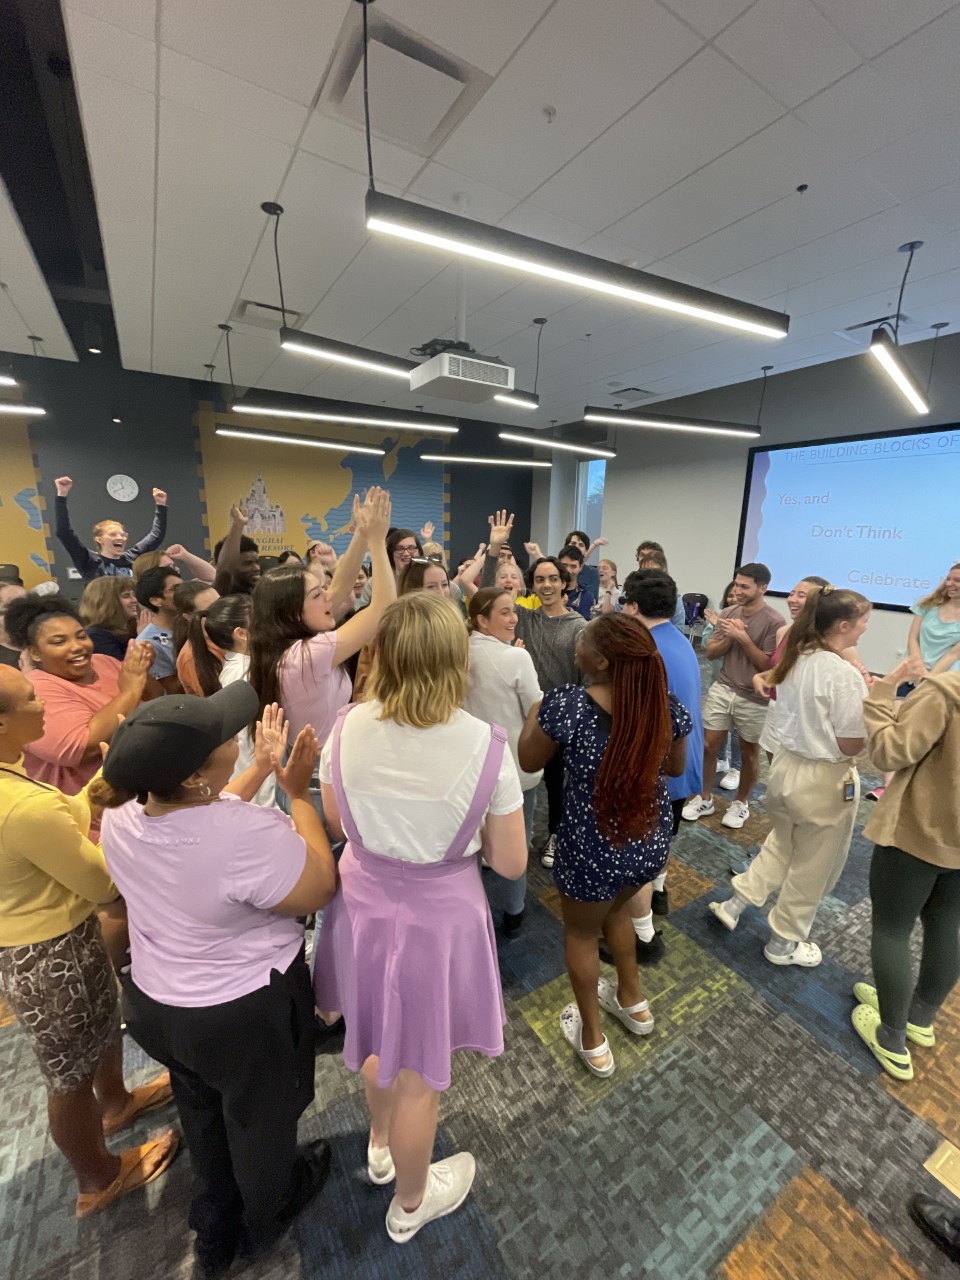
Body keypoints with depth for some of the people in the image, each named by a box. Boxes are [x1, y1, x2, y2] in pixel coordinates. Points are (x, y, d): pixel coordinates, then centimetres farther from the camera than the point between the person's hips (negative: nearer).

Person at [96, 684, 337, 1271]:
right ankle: (265, 1217, 59)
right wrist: (299, 790, -18)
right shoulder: (248, 834, -39)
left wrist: (263, 768, 1)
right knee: (261, 1119, 28)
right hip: (246, 1014, -5)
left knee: (204, 1117, 34)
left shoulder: (121, 814, -17)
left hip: (155, 1003, 6)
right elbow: (323, 887, -22)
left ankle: (216, 1232, 61)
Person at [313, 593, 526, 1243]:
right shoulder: (485, 744, -25)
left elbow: (337, 822, 1)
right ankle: (411, 1202, 55)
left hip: (363, 904, 4)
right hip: (439, 916, -3)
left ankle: (380, 1146, 63)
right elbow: (511, 863, -14)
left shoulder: (346, 728, -16)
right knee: (419, 1069, 24)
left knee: (379, 1037, 34)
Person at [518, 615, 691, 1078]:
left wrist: (537, 711, 5)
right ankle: (632, 1001, 55)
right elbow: (675, 767, 6)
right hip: (651, 843, 5)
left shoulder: (568, 704, -25)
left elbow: (528, 761, -9)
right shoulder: (666, 704, -12)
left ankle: (592, 1040, 45)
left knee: (581, 932, 25)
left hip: (594, 850, -4)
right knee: (616, 908, 34)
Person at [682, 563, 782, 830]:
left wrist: (744, 638, -21)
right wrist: (728, 638, -15)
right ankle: (704, 798, 24)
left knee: (749, 753, 13)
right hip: (722, 690, 4)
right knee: (708, 746, 6)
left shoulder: (774, 622, -13)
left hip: (754, 698, -4)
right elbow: (711, 653, 2)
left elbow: (768, 664, -15)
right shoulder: (727, 614, 2)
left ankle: (741, 803, 33)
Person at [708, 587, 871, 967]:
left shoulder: (794, 658, 0)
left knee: (780, 846, 28)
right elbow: (851, 745, -18)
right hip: (823, 779, -7)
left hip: (785, 764, 7)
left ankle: (735, 904, 34)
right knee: (812, 867, 15)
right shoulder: (845, 675, -23)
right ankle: (784, 942, 33)